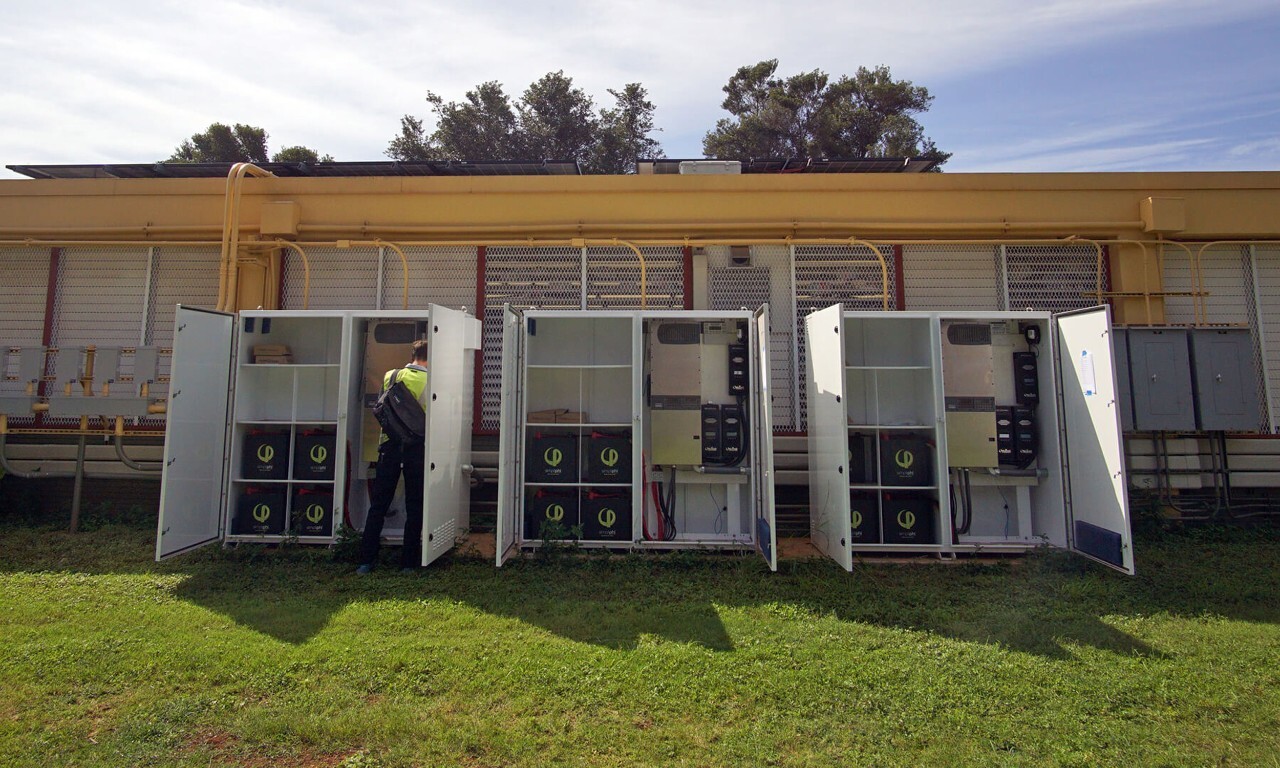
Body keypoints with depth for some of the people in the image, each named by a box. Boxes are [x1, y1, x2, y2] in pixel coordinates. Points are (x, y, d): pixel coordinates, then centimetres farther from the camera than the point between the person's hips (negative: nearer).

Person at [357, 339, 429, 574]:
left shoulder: (390, 376, 2)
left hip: (390, 445, 3)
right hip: (417, 448, -2)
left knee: (378, 505, 12)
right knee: (414, 508, 8)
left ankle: (366, 561, 16)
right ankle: (408, 563, 12)